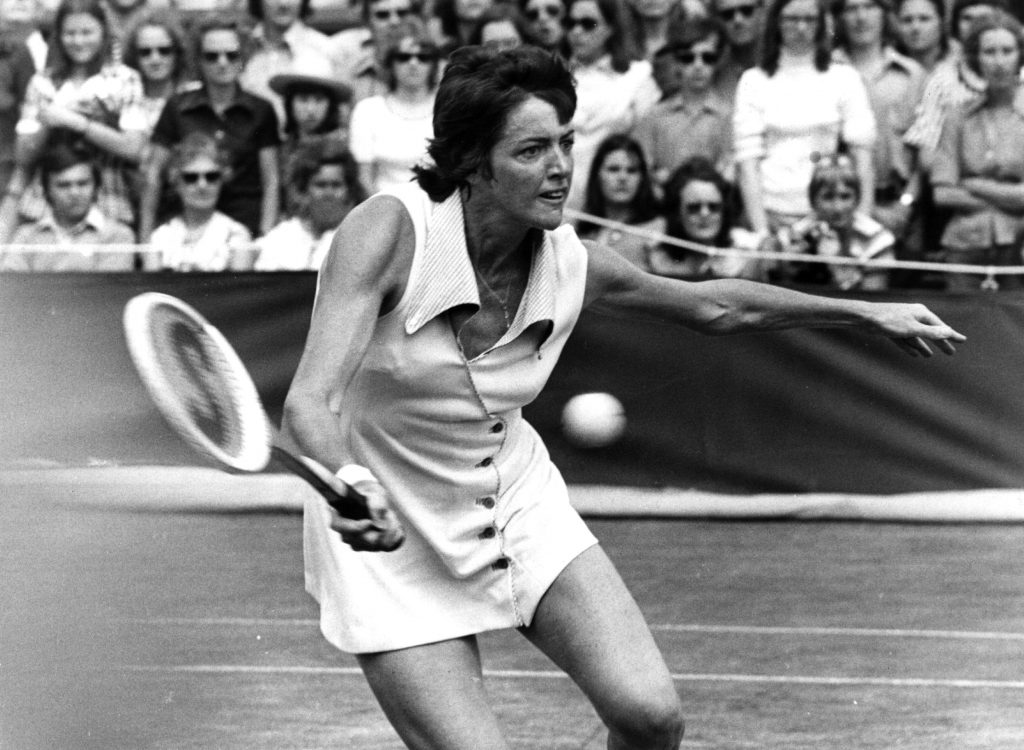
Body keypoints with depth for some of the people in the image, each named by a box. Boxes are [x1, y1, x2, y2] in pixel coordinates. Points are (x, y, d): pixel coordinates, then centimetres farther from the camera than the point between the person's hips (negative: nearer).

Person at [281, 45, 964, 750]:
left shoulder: (573, 264, -11)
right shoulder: (388, 231, -25)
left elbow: (712, 304, 10)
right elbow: (309, 403, -34)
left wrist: (869, 313, 12)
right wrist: (347, 482, -55)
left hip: (518, 500, 4)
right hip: (386, 533, -4)